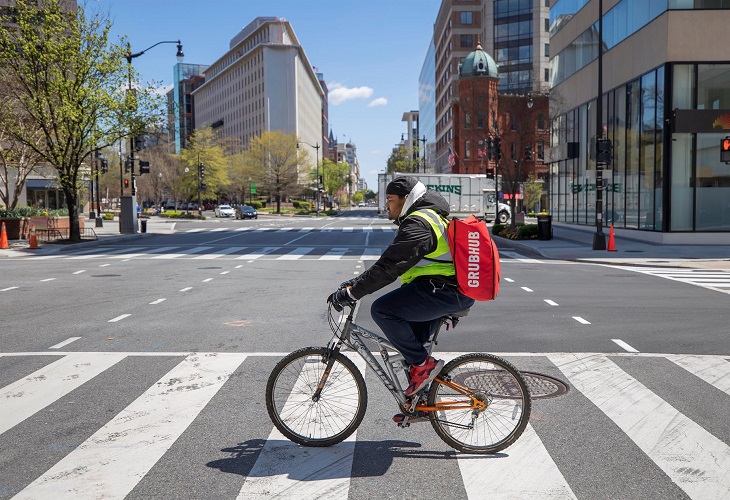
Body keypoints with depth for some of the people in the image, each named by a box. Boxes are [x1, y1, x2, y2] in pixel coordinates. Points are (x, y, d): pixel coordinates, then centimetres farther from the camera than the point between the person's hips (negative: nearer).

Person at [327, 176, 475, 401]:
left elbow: (388, 267, -22)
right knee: (411, 343, 19)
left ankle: (423, 364, -8)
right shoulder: (429, 218, 21)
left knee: (382, 309, -17)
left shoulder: (417, 225, -14)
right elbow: (388, 262, 22)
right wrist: (356, 282, 15)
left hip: (445, 292, -11)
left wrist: (350, 293, -18)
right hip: (457, 292, 11)